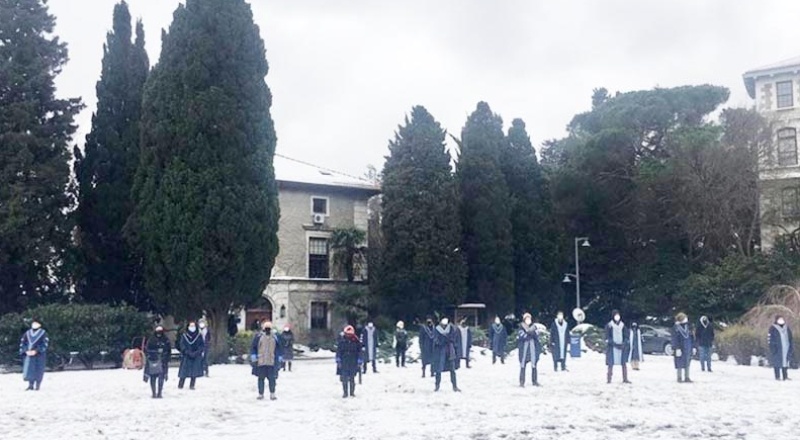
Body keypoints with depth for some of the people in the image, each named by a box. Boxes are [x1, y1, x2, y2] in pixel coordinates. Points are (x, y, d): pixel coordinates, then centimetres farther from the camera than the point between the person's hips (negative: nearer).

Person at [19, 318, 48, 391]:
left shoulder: (43, 333, 0)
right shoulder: (27, 333, 13)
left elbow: (45, 343, -9)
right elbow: (22, 343, 11)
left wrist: (36, 351, -17)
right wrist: (26, 351, -7)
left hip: (39, 355, -3)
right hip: (29, 354, 3)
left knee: (38, 371, -2)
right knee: (28, 369, -5)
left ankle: (37, 386, 3)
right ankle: (30, 385, -1)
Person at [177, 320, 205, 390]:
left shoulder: (199, 336, 5)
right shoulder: (184, 336, 1)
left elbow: (202, 346, 3)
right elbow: (182, 346, -3)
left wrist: (196, 353, -11)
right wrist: (188, 353, -14)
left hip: (196, 357, 1)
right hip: (186, 357, -1)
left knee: (194, 372, -1)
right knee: (184, 371, -3)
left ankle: (192, 385, 8)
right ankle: (180, 386, 5)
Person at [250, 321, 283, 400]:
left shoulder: (275, 337, 9)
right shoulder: (258, 336, 1)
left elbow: (279, 349, 16)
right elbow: (253, 347, 3)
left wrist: (280, 358, 12)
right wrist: (253, 356, -4)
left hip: (271, 363, 1)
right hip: (260, 362, -1)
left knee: (272, 379, -2)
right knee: (261, 378, 6)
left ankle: (272, 394, 7)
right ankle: (260, 394, 17)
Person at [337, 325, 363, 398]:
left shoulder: (356, 341, -2)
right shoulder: (341, 340, -2)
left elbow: (359, 352, 2)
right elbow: (338, 351, 1)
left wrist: (359, 362, -1)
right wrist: (338, 361, -3)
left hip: (353, 363, 0)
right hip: (344, 363, 0)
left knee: (352, 378, 7)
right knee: (344, 378, 0)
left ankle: (352, 392, 18)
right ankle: (345, 393, 10)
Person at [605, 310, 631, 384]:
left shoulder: (622, 325, 9)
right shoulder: (609, 325, -1)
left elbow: (627, 336, 7)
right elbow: (607, 337, -4)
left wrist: (625, 343, -10)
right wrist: (614, 344, -15)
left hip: (622, 346, 3)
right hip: (612, 347, -3)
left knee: (624, 363, -3)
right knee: (611, 363, -7)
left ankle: (625, 379, 0)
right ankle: (609, 379, -5)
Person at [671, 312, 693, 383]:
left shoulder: (687, 326, 11)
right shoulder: (676, 327, -11)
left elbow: (690, 337, 17)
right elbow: (675, 339, -14)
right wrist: (677, 348, -20)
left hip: (688, 348, 7)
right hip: (680, 348, -7)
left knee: (687, 363, 11)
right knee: (680, 364, -1)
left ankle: (687, 378, 18)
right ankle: (679, 378, 7)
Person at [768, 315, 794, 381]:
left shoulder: (787, 328, 13)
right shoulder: (773, 329, -4)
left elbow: (790, 339, 17)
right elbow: (770, 339, -7)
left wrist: (791, 348, 10)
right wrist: (773, 349, -14)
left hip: (786, 349, 5)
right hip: (777, 350, -5)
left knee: (786, 362, 5)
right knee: (777, 363, -4)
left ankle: (785, 377, 11)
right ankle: (777, 377, 1)